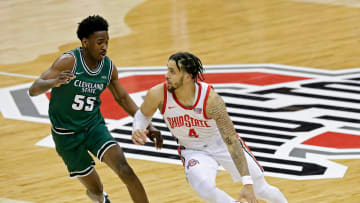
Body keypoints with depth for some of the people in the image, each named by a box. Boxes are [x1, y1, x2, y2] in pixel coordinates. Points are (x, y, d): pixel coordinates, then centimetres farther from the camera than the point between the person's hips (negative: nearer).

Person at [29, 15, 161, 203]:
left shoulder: (109, 67, -6)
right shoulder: (69, 61, -21)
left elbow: (122, 98, 12)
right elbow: (33, 90, -26)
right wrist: (55, 82, -48)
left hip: (94, 125, 3)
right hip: (67, 133, -3)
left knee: (125, 170, -21)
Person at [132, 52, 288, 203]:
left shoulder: (211, 99, -32)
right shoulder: (158, 94, -24)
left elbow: (232, 142, -32)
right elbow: (143, 114, 2)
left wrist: (247, 184, -36)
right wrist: (137, 131, -23)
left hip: (222, 143, -1)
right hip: (193, 150, 1)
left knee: (261, 189, 3)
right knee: (204, 187, -33)